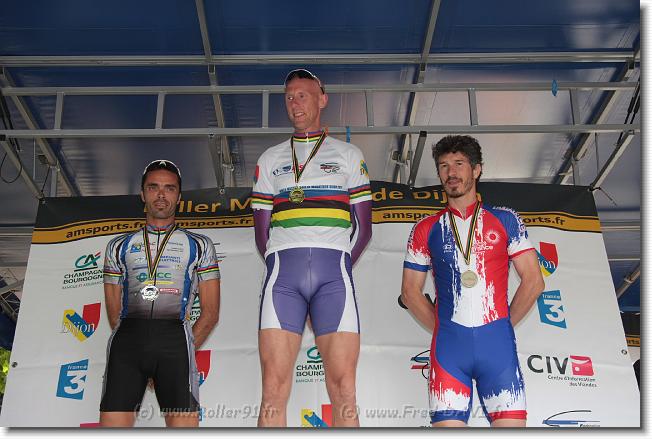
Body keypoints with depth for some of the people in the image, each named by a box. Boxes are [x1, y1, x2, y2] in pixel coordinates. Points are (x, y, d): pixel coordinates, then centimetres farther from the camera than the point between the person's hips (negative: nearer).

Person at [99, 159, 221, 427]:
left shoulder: (199, 245, 19)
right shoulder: (119, 246, 23)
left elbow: (210, 312, 13)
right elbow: (113, 311, 18)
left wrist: (185, 349, 2)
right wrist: (135, 345, 6)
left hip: (175, 335, -1)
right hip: (128, 334, 2)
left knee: (184, 424, -17)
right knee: (113, 423, -14)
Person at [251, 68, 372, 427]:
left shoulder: (348, 155, 17)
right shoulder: (270, 159, 22)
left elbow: (363, 228, 13)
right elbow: (262, 232, 17)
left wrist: (338, 269, 5)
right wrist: (281, 270, 6)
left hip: (334, 270, -1)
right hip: (282, 268, 1)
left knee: (343, 388, -9)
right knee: (274, 386, -9)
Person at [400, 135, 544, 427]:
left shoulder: (504, 220, 10)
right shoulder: (426, 229, 12)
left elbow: (533, 281, 7)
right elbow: (410, 291, 13)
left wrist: (503, 325, 4)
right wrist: (440, 329, 6)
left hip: (497, 341, 0)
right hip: (448, 344, 1)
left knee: (511, 423, -8)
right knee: (446, 423, -8)